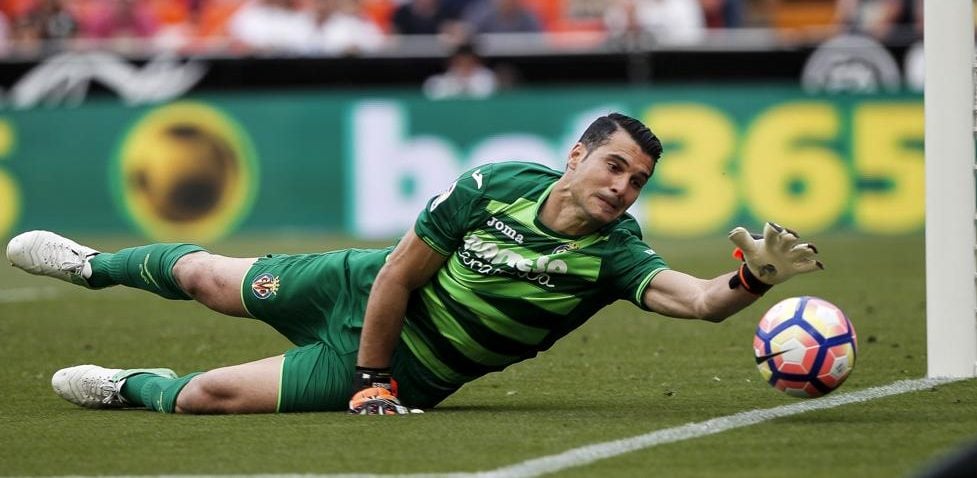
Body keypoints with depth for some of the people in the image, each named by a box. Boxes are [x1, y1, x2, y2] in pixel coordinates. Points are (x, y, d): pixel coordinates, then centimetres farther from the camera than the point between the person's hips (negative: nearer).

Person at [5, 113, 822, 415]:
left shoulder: (613, 254, -25)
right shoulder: (495, 187, -21)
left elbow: (696, 298, -42)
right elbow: (399, 276, -15)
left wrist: (756, 278, -62)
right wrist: (371, 378, -16)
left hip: (411, 373, -1)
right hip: (363, 293, 1)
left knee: (207, 395, -7)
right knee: (208, 278, 21)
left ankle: (131, 388, 29)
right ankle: (96, 265, 55)